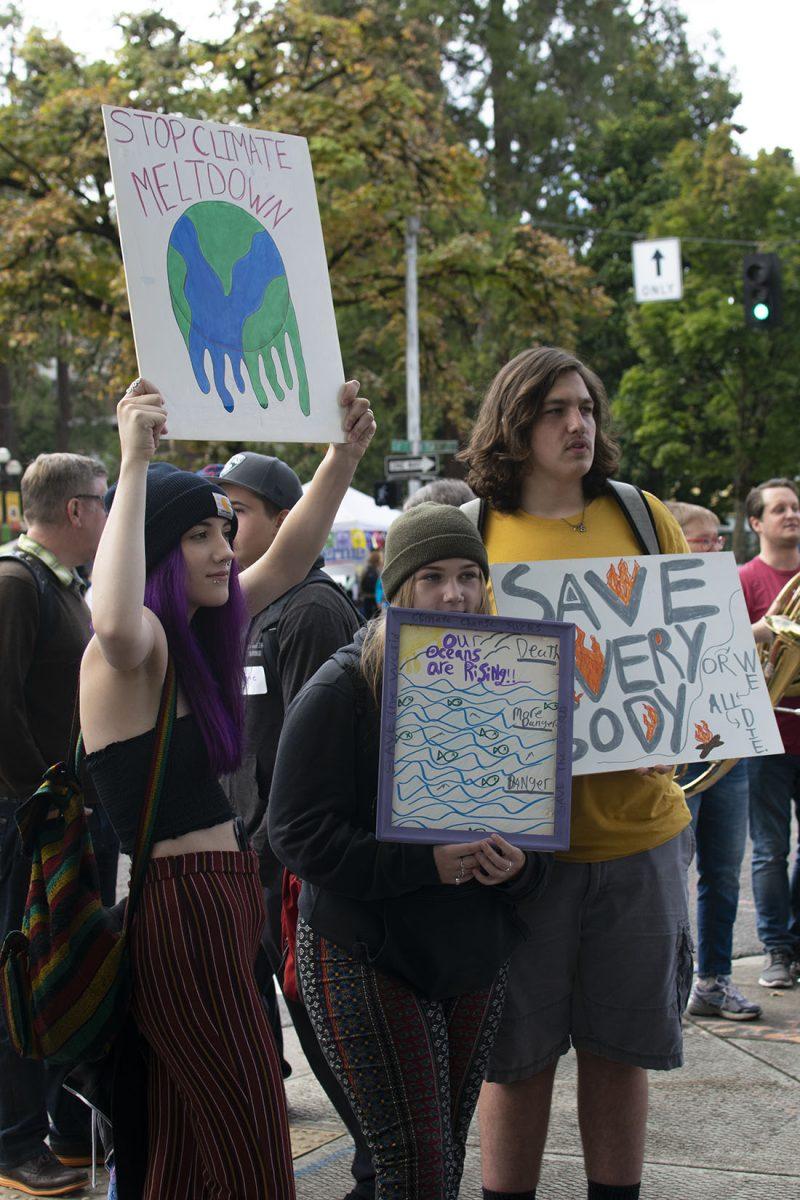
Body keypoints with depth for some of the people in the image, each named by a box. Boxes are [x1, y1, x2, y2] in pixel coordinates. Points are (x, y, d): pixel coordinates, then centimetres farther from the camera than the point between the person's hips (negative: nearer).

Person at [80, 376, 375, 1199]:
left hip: (220, 899, 9)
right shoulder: (134, 649, -15)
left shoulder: (194, 635, 12)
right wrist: (134, 465, -37)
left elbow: (290, 557, 19)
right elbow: (115, 621, -40)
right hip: (183, 911, -9)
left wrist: (345, 453, 8)